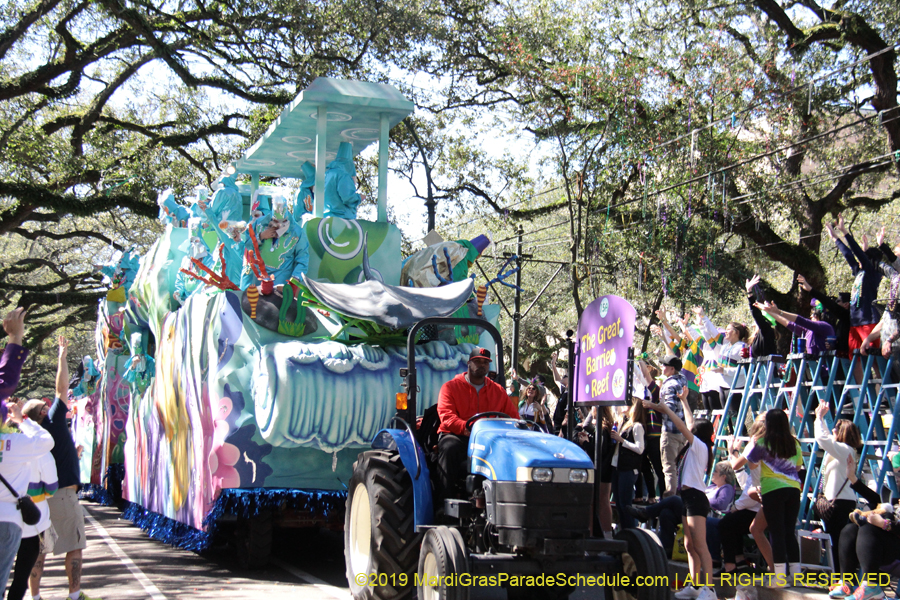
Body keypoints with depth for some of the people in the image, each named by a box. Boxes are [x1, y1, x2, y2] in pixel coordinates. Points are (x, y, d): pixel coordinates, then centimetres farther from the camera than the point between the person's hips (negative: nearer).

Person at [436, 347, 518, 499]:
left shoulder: (498, 391, 20)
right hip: (456, 435, -2)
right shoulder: (450, 387, 8)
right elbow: (446, 416, -6)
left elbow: (513, 416, 17)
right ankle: (446, 498, -35)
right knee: (449, 448, -37)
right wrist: (466, 428, -26)